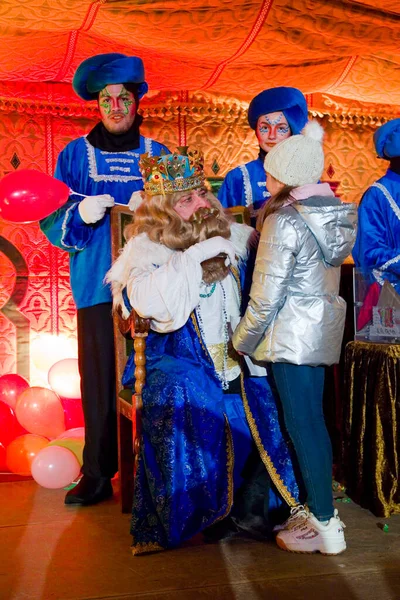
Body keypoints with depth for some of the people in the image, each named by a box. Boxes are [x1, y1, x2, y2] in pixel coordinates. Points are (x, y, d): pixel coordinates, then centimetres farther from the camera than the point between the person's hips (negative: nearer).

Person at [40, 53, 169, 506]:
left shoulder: (159, 156, 14)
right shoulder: (76, 154, 11)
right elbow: (52, 220, 3)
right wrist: (80, 213, -18)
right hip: (97, 285, 0)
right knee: (99, 381, 0)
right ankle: (98, 475, 13)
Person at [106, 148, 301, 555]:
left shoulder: (231, 235, 14)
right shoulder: (146, 248, -2)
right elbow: (148, 302, -21)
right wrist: (195, 255, -20)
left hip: (235, 354, 5)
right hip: (176, 358, -4)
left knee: (270, 394, -18)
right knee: (188, 399, -33)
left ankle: (256, 500, -2)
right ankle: (204, 509, -16)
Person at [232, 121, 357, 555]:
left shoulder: (283, 222, -17)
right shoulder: (335, 213, 6)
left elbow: (266, 295, -17)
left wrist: (243, 340, -4)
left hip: (292, 335, -8)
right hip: (324, 331, 8)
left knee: (302, 425, -1)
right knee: (312, 421, 15)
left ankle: (325, 526, 7)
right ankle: (317, 507, 26)